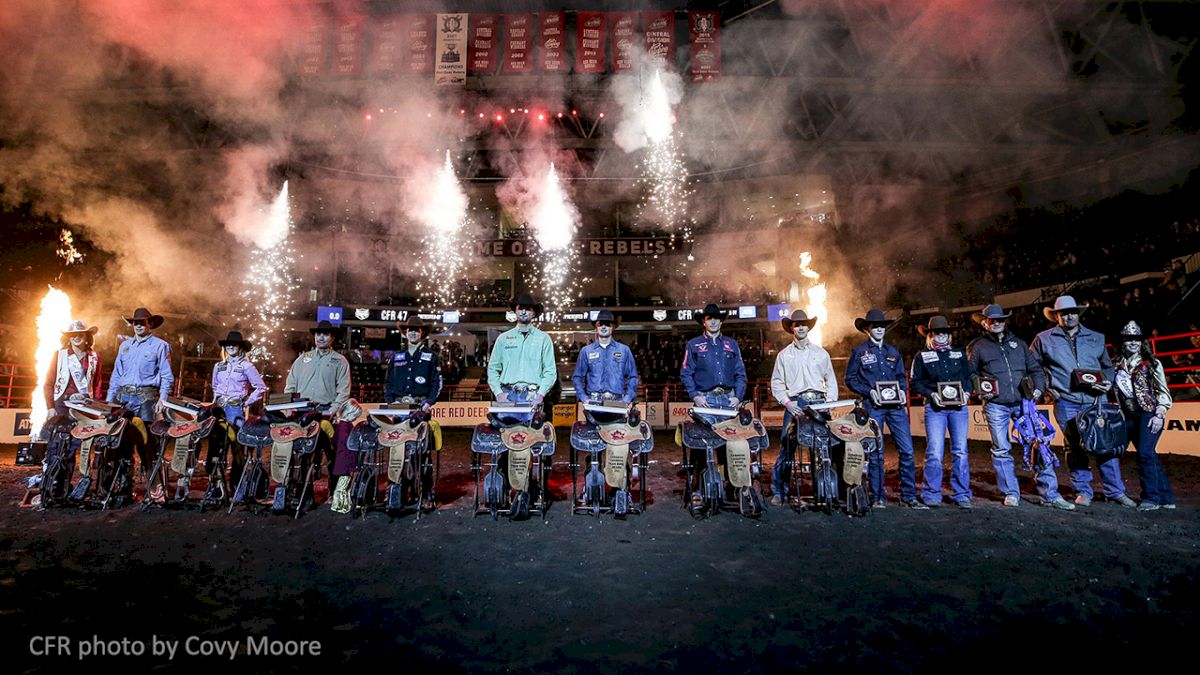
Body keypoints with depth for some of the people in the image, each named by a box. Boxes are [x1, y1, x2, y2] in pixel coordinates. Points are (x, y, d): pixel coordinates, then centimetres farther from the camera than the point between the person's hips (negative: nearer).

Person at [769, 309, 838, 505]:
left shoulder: (821, 353, 16)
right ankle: (778, 491, -1)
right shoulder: (784, 355, 12)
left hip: (819, 403, 1)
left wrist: (830, 402, 2)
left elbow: (831, 379, 16)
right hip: (795, 404, -1)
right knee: (786, 447, -8)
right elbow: (776, 382, 9)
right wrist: (787, 402, -4)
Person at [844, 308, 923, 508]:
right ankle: (878, 497, 11)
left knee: (907, 450, -3)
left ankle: (908, 496, 7)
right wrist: (869, 392, -10)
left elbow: (902, 376, 22)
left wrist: (903, 391, 2)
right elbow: (850, 380, 3)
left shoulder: (893, 351, 16)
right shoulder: (859, 352, 5)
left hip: (896, 405, 3)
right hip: (873, 406, -3)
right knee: (875, 453, 1)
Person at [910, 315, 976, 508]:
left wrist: (966, 392, 1)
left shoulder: (959, 353, 17)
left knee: (960, 451, 2)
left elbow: (970, 375, 19)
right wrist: (931, 394, -10)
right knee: (934, 452, -7)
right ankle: (932, 494, 3)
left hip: (959, 407, 3)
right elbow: (915, 382, 5)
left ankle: (961, 494, 11)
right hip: (935, 408, -3)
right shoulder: (922, 356, 8)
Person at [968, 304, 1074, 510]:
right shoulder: (977, 346, 7)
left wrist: (1038, 388, 1)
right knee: (1001, 450, 2)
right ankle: (1011, 493, 14)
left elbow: (1034, 369, 18)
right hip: (996, 406, -2)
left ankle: (1050, 494, 7)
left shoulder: (1018, 343, 17)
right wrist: (980, 391, -8)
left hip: (1023, 401, 3)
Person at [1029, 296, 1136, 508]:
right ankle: (1083, 491, 15)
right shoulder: (1044, 339, 6)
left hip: (1095, 401, 2)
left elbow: (1108, 366, 22)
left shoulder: (1096, 338, 14)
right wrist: (1043, 386, 2)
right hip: (1066, 403, -2)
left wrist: (1107, 382, 2)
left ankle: (1116, 491, 16)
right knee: (1075, 447, 4)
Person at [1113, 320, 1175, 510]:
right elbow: (1115, 391, 19)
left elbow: (1163, 392, -4)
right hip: (1129, 416, 4)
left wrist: (1159, 415, -12)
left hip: (1149, 414, -4)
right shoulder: (1118, 365, 10)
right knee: (1149, 455, 8)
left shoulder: (1151, 363, -1)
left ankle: (1152, 498, -3)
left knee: (1145, 453, -14)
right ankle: (1166, 498, 17)